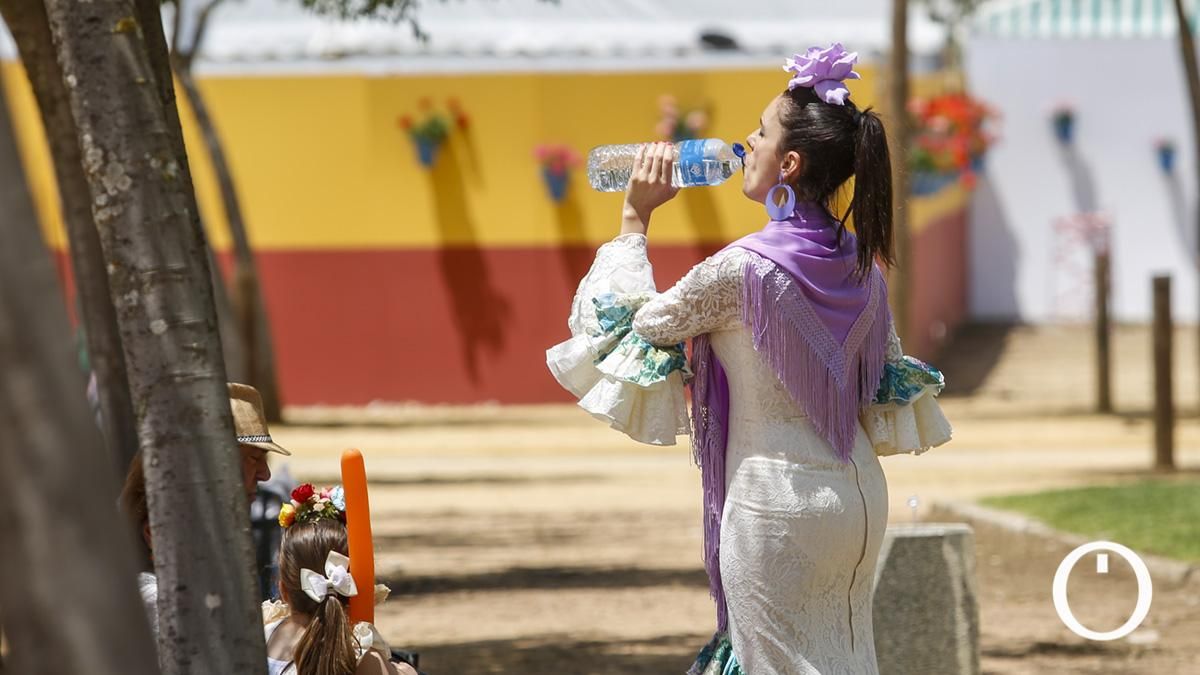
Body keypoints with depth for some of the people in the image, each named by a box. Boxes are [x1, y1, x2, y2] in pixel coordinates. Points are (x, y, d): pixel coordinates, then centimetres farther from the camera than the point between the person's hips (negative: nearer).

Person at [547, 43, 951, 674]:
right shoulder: (861, 263, 3)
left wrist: (634, 219, 3)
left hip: (774, 503, -7)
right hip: (859, 496, 7)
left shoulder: (741, 269, -18)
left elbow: (632, 323, -5)